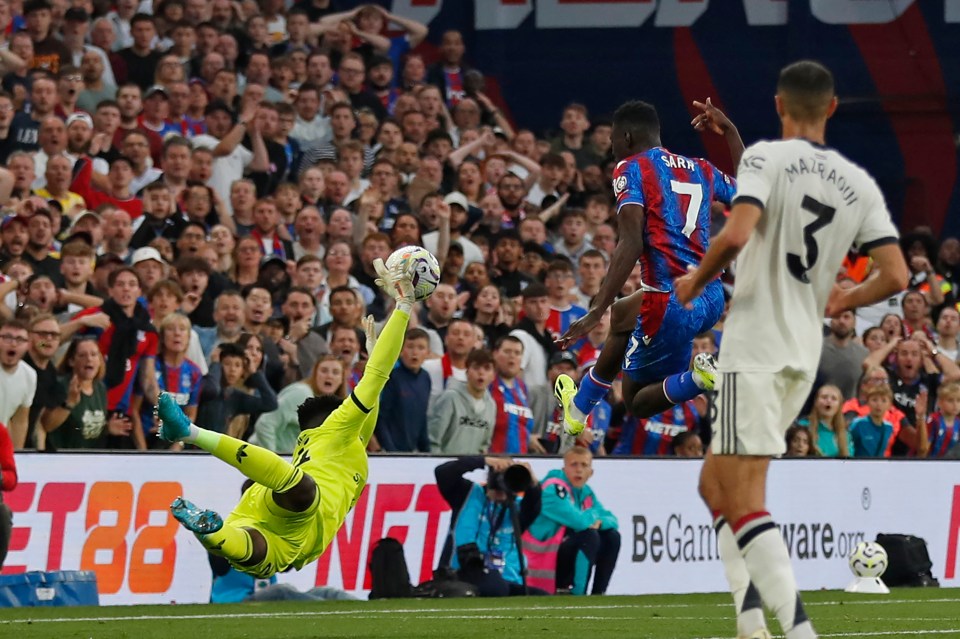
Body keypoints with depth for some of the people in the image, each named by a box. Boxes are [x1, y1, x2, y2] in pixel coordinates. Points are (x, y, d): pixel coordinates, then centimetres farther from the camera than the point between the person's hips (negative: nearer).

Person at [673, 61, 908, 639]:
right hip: (805, 353, 7)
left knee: (744, 503, -9)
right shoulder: (860, 184, 7)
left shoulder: (766, 158, -7)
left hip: (755, 348, -7)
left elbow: (735, 236, -23)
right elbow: (896, 276, 2)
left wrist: (696, 281, -3)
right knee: (715, 483, 19)